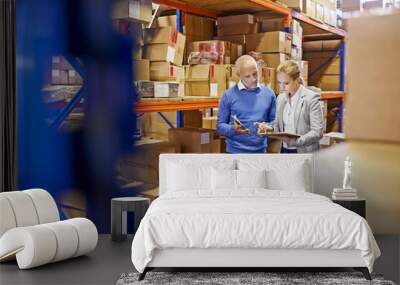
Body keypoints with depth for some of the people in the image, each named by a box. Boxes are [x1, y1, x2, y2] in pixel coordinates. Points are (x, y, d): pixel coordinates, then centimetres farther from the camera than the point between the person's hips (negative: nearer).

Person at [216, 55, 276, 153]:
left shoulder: (268, 93, 5)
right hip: (236, 152, -3)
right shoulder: (228, 95, -3)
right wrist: (233, 129, -21)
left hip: (260, 151, 3)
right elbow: (220, 125, -1)